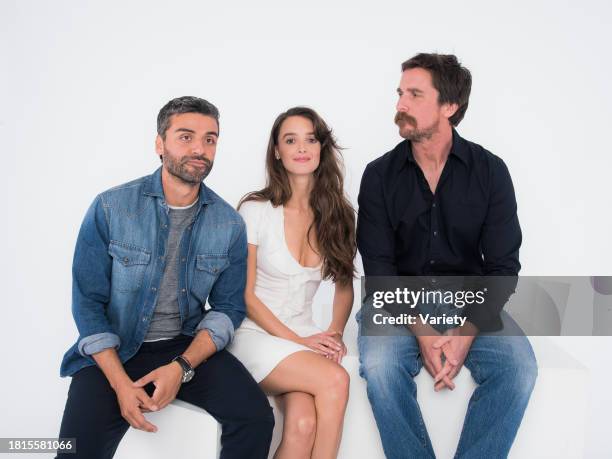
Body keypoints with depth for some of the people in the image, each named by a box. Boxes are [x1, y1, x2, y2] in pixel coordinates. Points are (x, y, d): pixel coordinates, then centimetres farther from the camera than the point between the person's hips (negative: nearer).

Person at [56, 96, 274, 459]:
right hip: (114, 351, -1)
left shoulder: (229, 223, -3)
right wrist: (121, 384, -17)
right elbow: (88, 302, -8)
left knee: (256, 416, -18)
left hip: (189, 346, 2)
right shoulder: (110, 208, -9)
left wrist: (181, 367, -15)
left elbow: (229, 308, 0)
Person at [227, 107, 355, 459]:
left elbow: (344, 283, 15)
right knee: (335, 379, -29)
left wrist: (335, 333, -2)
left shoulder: (338, 214, 5)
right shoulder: (255, 211, -7)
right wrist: (298, 341, -12)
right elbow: (244, 295, -6)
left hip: (306, 337, 3)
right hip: (256, 335, -3)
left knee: (304, 424, -27)